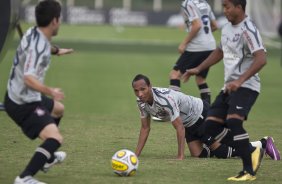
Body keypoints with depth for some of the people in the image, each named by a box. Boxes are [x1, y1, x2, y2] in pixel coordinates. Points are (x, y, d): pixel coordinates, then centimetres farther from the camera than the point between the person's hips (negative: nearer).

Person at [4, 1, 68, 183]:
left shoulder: (33, 33, 2)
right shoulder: (38, 45, -27)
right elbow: (29, 78, -37)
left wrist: (55, 50, 44)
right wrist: (50, 91, -42)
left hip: (20, 96, 11)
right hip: (23, 104, -11)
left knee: (58, 109, 36)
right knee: (55, 138, -26)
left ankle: (47, 158, 49)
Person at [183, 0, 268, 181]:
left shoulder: (248, 30, -16)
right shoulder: (227, 28, 12)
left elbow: (261, 59, -27)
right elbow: (220, 52, 31)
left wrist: (240, 81, -35)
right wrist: (198, 69, 25)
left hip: (245, 87, -10)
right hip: (229, 87, 10)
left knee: (233, 121, -31)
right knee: (210, 127, 3)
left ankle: (249, 170, -22)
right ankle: (253, 152, 11)